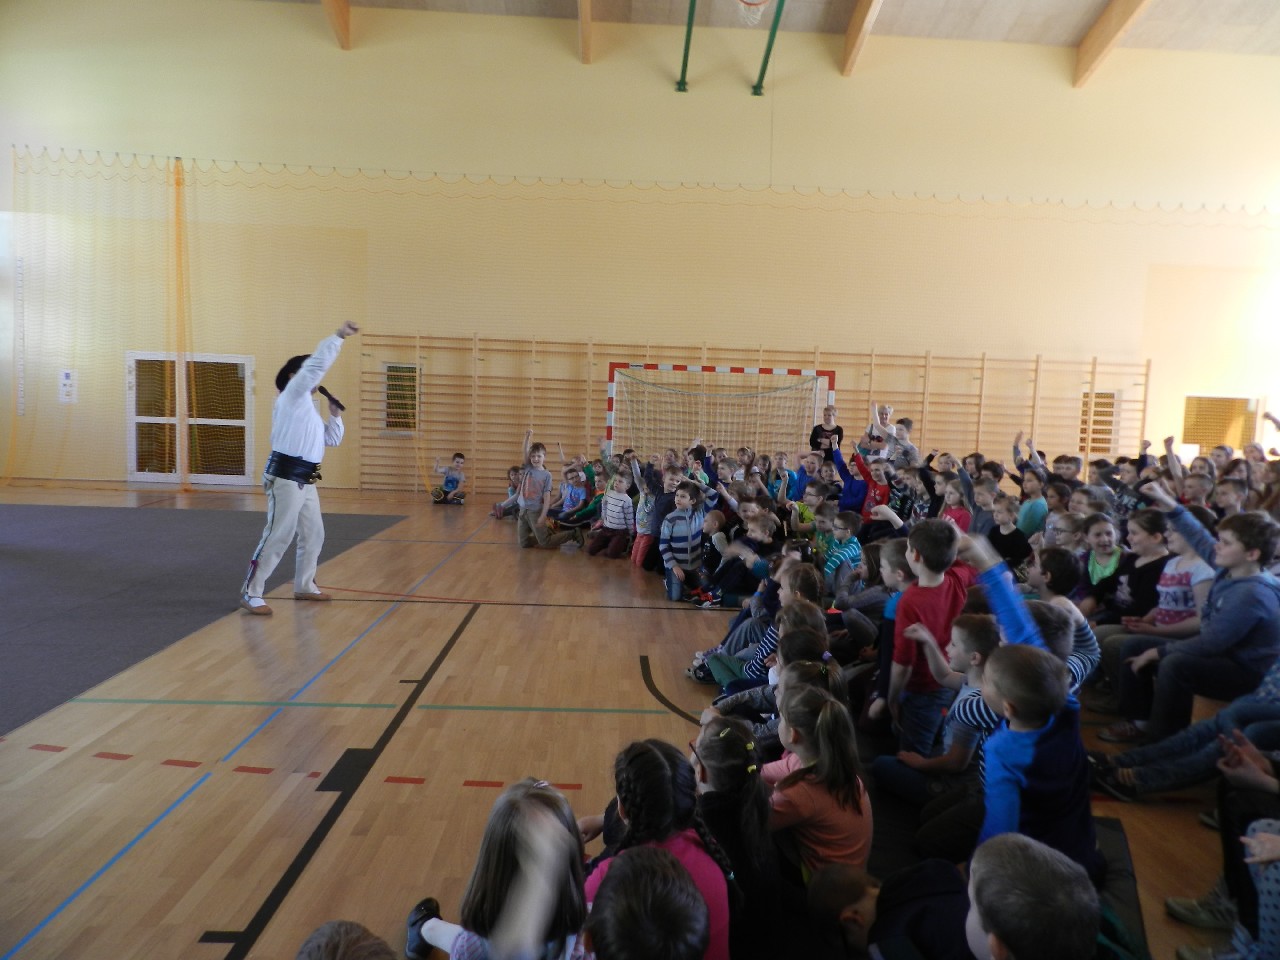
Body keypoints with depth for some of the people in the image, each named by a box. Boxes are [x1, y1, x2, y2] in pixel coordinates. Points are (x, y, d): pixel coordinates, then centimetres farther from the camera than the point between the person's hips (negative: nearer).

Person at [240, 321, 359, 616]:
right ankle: (251, 593, -3)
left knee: (313, 534, 17)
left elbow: (332, 439, 27)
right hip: (285, 477, -10)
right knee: (278, 536, -10)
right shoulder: (292, 397, -4)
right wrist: (339, 336, -14)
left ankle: (303, 586, 31)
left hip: (305, 480, 10)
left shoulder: (308, 407, 21)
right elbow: (316, 365, -15)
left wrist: (335, 415, 12)